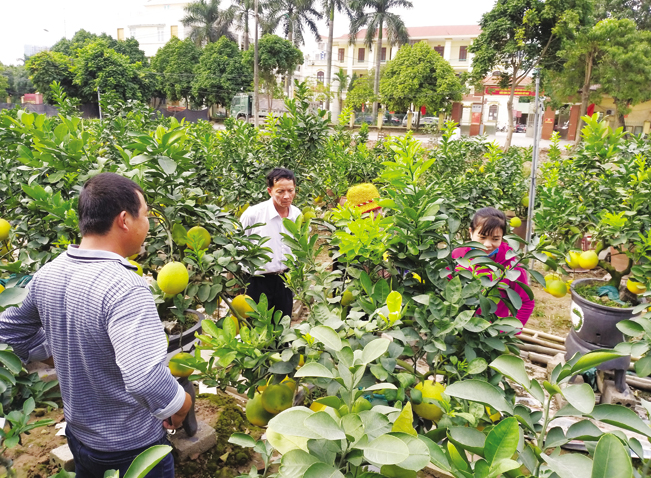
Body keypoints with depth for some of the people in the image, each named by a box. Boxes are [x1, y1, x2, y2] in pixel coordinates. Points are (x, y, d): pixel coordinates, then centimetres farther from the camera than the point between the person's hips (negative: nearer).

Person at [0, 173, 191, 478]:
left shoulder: (48, 273, -8)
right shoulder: (125, 288, -33)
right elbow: (147, 380, -41)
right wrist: (181, 408, -22)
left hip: (78, 432, 7)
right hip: (134, 444, -6)